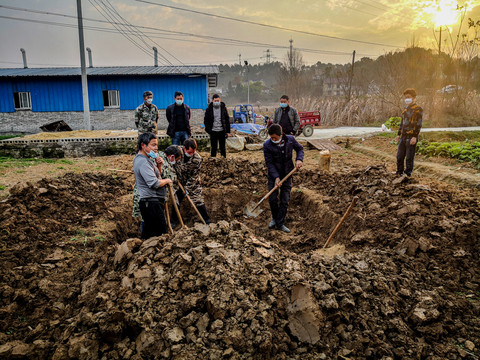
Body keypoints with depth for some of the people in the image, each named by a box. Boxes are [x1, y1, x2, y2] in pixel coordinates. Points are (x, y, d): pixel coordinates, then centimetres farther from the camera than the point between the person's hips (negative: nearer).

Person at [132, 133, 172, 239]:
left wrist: (159, 166, 7)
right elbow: (154, 183, -25)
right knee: (161, 235, -7)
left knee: (147, 234, 16)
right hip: (152, 203, -10)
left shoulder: (147, 159, 16)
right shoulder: (142, 161, -17)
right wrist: (166, 181, -7)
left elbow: (156, 175, 26)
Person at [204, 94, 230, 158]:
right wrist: (208, 130, -9)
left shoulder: (223, 108, 4)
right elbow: (206, 121, 4)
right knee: (213, 148, 4)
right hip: (213, 131, -1)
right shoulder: (209, 109, 2)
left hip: (222, 131, 1)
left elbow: (227, 120, 6)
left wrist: (228, 131, 2)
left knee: (223, 148, 7)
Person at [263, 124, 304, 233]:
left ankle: (280, 223, 14)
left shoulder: (290, 139, -8)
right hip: (273, 175, -1)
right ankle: (274, 218, 27)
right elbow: (269, 163, -15)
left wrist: (299, 159, -10)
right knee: (272, 199, 0)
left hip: (287, 174, 1)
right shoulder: (267, 145, -15)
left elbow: (300, 148, 9)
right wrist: (276, 177, -23)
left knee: (285, 200, 2)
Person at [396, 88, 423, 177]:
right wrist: (399, 134, 20)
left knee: (409, 158, -2)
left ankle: (408, 174, 7)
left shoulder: (418, 109, -6)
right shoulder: (406, 109, 17)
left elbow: (419, 124, -12)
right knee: (399, 156, 10)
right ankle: (399, 173, 22)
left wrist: (415, 136, -19)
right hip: (403, 137, 7)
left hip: (411, 137, -7)